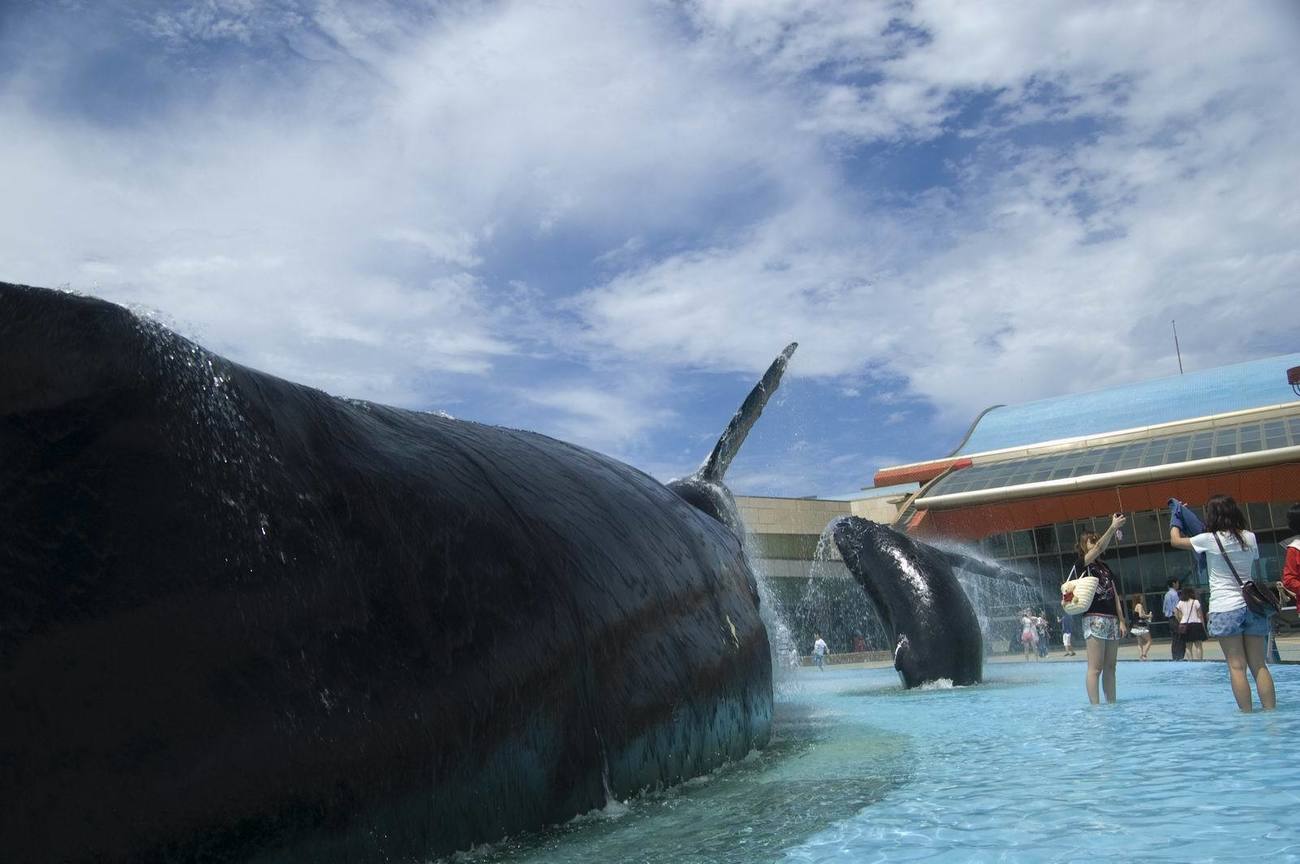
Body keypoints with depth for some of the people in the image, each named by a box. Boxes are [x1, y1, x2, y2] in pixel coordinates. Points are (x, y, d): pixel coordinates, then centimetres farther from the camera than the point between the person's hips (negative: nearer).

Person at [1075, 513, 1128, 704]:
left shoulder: (1105, 568, 19)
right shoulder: (1081, 565, -2)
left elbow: (1115, 595, 17)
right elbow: (1099, 548, -19)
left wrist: (1121, 621, 11)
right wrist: (1113, 527, -26)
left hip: (1112, 620, 7)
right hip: (1094, 619, -7)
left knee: (1110, 667, 8)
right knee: (1095, 668, -8)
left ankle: (1112, 704, 12)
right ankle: (1095, 706, -8)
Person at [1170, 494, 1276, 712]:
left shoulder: (1210, 539, -8)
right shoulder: (1249, 538, 4)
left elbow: (1175, 540, 5)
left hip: (1225, 608, -4)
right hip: (1251, 604, 4)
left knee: (1237, 666, -2)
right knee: (1259, 665, 7)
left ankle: (1247, 713, -2)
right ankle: (1270, 711, 5)